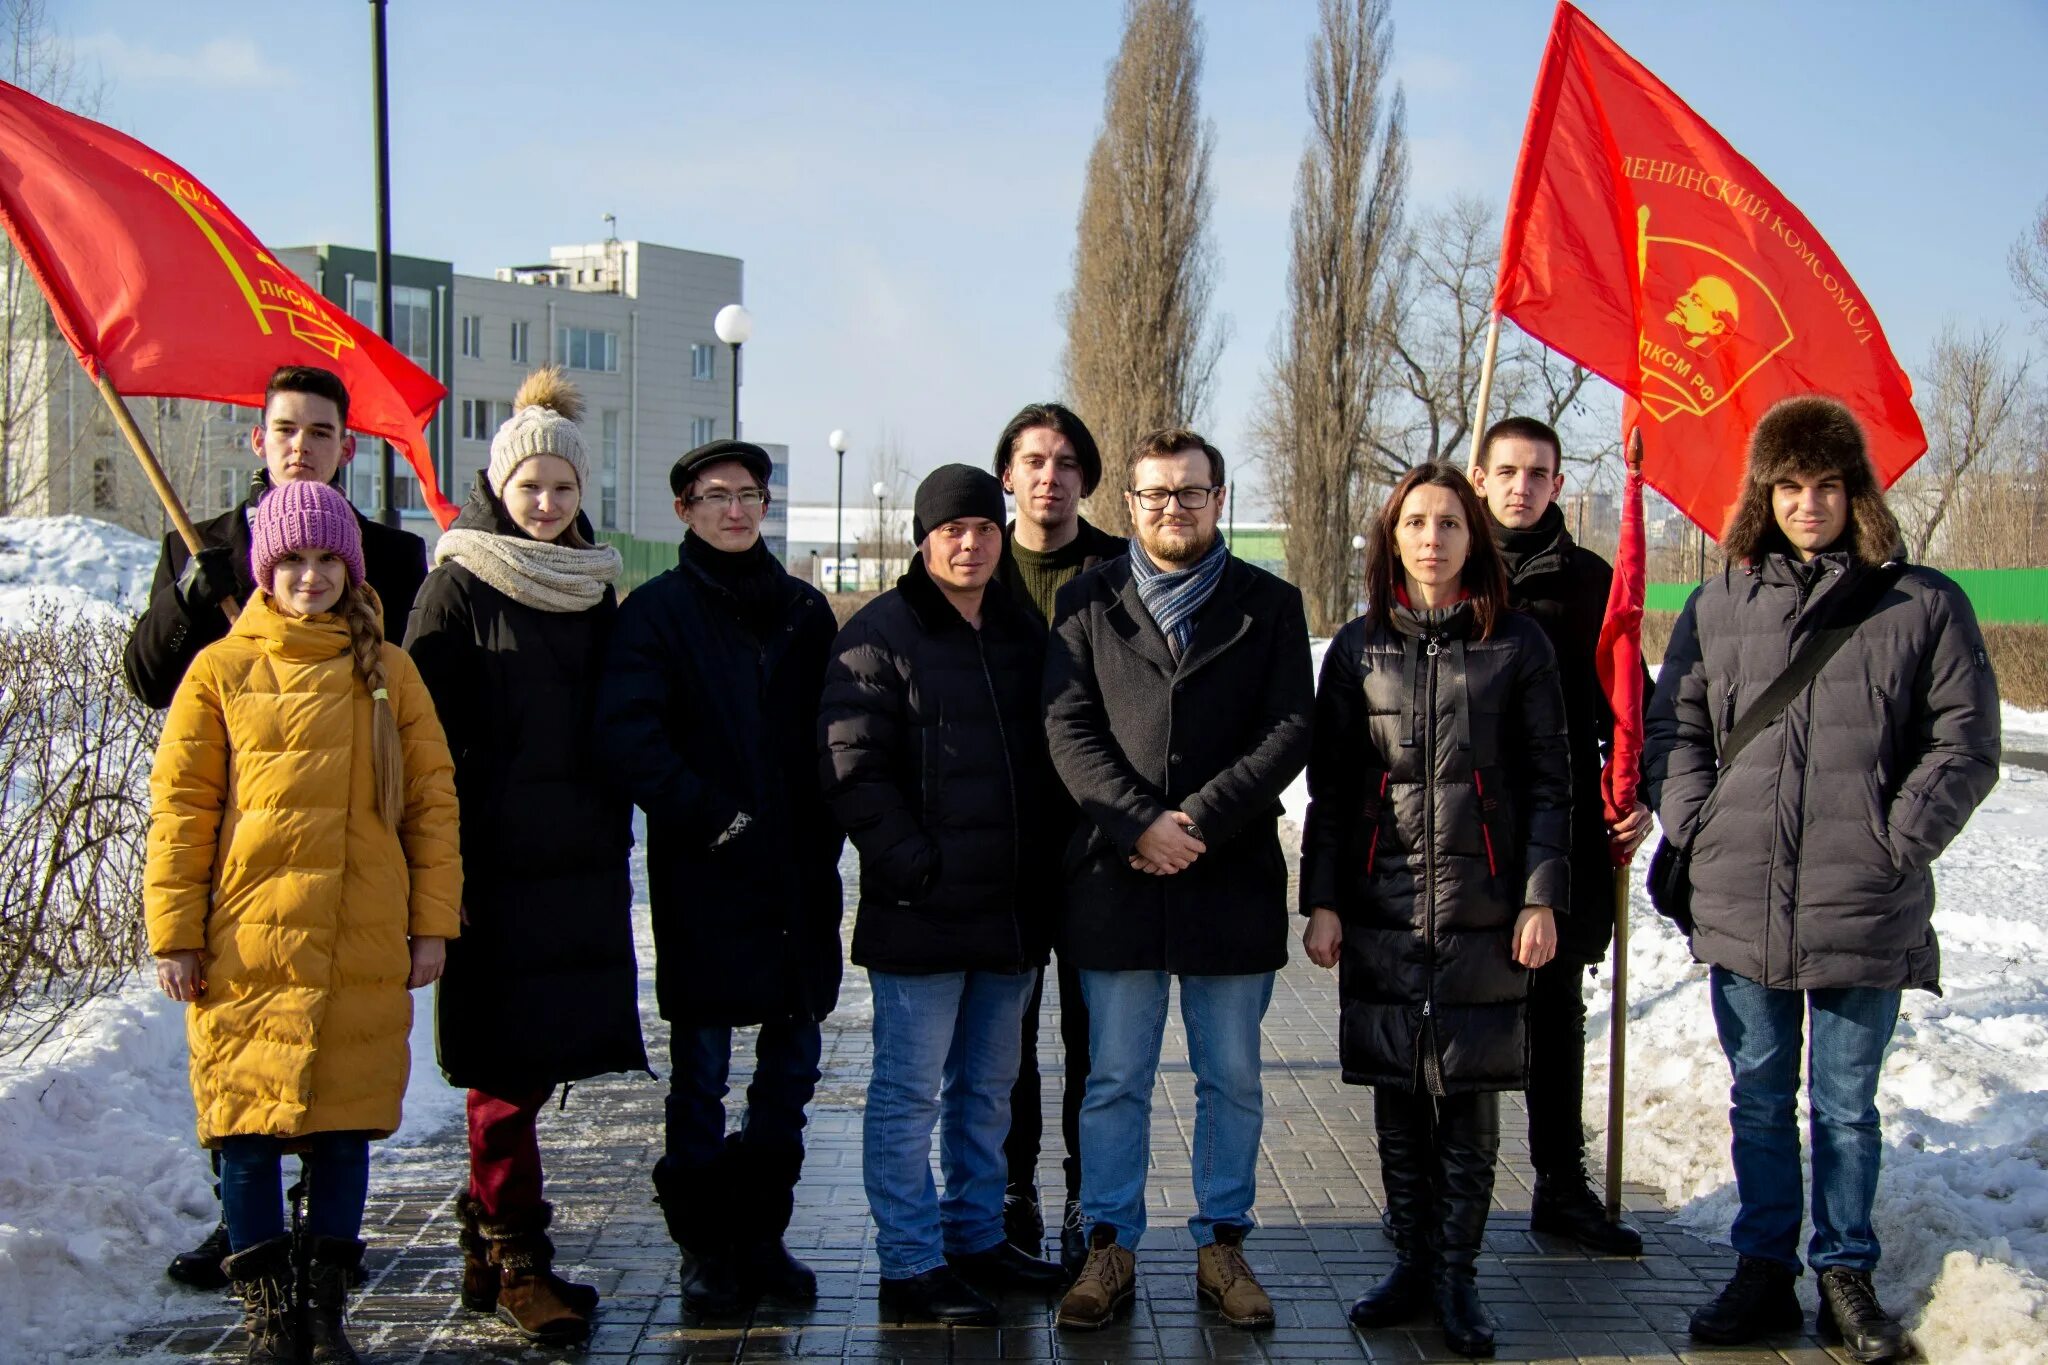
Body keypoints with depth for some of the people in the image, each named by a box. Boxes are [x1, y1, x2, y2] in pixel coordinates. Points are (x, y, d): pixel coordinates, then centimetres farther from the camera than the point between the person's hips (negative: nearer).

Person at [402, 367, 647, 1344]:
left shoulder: (593, 590, 15)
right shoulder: (458, 588, -3)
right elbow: (429, 735, -7)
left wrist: (613, 835, 15)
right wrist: (445, 865, -13)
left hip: (582, 865, 6)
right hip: (495, 866, -6)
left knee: (546, 1055, 8)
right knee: (509, 1067, -3)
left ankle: (487, 1229, 21)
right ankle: (516, 1259, 4)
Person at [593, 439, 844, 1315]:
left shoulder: (804, 610, 13)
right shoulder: (658, 610, -1)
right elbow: (626, 738, -13)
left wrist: (824, 838, 4)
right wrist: (713, 818, -15)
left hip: (799, 877, 4)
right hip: (703, 879, -4)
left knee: (792, 1063, 8)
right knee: (700, 1070, 3)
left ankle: (760, 1233, 22)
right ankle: (705, 1247, 14)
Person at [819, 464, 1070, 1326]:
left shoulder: (1024, 636, 14)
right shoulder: (879, 636, -6)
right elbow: (854, 771, -12)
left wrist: (1046, 864, 9)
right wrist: (914, 866, -17)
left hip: (1011, 912, 7)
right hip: (921, 913, -6)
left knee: (988, 1089, 16)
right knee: (910, 1094, -1)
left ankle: (976, 1239, 28)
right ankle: (910, 1267, 7)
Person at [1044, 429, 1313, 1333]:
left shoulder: (1269, 605, 6)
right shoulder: (1088, 604, 7)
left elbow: (1290, 731, -2)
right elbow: (1068, 728, -1)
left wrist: (1200, 819, -13)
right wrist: (1139, 823, -14)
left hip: (1233, 878, 0)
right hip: (1115, 878, 0)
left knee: (1231, 1080, 9)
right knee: (1114, 1080, 6)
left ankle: (1222, 1246, 21)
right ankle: (1110, 1248, 17)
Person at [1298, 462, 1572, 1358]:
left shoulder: (1517, 646, 2)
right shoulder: (1360, 648, 7)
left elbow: (1549, 783, 3)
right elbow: (1329, 786, 8)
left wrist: (1542, 898, -4)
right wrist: (1321, 900, 2)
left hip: (1482, 908, -2)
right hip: (1381, 910, 2)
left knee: (1470, 1099, 2)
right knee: (1397, 1096, 7)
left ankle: (1458, 1274, 13)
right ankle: (1411, 1261, 20)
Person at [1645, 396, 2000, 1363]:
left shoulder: (1923, 605, 0)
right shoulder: (1717, 606, 7)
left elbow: (1965, 744, 0)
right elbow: (1673, 726, 12)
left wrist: (1897, 841, -8)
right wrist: (1697, 828, 0)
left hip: (1866, 912, -2)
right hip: (1740, 905, 2)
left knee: (1846, 1106, 9)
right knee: (1760, 1097, 13)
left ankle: (1845, 1275, 23)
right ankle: (1763, 1271, 25)